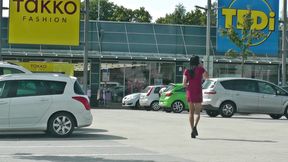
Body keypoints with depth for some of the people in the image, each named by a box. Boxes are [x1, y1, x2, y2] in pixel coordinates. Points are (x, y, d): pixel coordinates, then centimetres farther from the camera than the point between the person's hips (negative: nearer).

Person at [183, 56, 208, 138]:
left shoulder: (186, 71, 1)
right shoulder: (200, 69, -5)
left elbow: (184, 83, -5)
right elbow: (206, 77, 10)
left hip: (189, 93, 3)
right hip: (198, 93, -3)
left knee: (191, 112, 13)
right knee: (197, 112, 1)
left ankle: (192, 129, 10)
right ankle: (195, 126, -24)